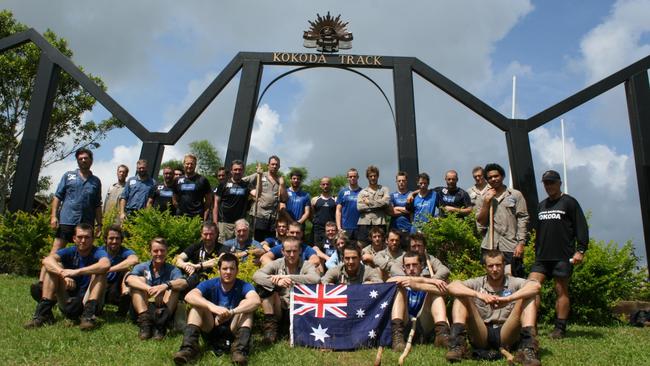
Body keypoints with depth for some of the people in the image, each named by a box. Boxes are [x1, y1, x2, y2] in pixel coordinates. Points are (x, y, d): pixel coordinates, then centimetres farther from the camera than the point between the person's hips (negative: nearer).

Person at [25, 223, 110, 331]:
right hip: (69, 301, 3)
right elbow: (47, 260, -20)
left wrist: (76, 272, -38)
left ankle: (89, 315, -33)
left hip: (89, 301, -3)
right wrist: (63, 273, -38)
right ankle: (43, 312, -16)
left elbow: (106, 265, -34)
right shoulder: (70, 252, 1)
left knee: (100, 272, -25)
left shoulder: (98, 252, -8)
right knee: (54, 267, -10)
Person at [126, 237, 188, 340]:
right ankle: (144, 322, -30)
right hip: (143, 308, 1)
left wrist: (165, 285, -40)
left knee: (174, 286, -20)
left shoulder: (172, 270, 2)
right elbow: (129, 279, -20)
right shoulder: (142, 267, 4)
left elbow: (184, 283, -20)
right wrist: (149, 288, -37)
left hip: (163, 308, -1)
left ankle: (161, 323, -35)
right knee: (140, 280, -15)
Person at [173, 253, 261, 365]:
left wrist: (231, 312, -45)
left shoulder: (243, 286, -9)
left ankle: (240, 349, -38)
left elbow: (256, 301, -32)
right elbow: (189, 296, -27)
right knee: (198, 304, -18)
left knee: (245, 304, -23)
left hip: (233, 331, -1)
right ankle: (189, 347, -32)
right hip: (211, 329, 1)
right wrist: (212, 307, -45)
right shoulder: (210, 284, -6)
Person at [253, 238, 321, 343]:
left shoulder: (306, 265, -4)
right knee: (263, 286, -18)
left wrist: (287, 277, -29)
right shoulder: (277, 264, 1)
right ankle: (270, 325, -10)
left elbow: (316, 278, -27)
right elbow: (256, 275, -15)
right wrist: (276, 281, -33)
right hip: (278, 310, 2)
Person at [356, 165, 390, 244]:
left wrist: (369, 202, -3)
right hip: (364, 224, 1)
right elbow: (359, 207, -2)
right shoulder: (362, 192, 15)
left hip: (379, 224, -1)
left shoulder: (384, 189, 13)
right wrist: (378, 205, -4)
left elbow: (386, 201, -8)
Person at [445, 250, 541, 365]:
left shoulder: (513, 282, 9)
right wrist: (479, 295, -26)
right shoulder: (477, 283, 9)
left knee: (528, 298, -13)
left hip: (506, 335, 0)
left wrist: (508, 298, -28)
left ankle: (527, 349, -27)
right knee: (462, 296, -14)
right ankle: (458, 344, -26)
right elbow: (451, 287, -11)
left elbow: (536, 286, -14)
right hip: (481, 336, 1)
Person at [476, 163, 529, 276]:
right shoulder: (485, 197, 13)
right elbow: (481, 222, 7)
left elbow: (523, 220, -1)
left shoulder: (516, 195, 4)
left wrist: (521, 243, -9)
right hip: (489, 246, 3)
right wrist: (486, 202, -3)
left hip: (511, 246, -3)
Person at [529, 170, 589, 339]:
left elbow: (581, 227, -5)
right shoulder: (541, 205, 20)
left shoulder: (569, 202, 1)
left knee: (561, 291, 1)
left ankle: (560, 328, 8)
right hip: (542, 256, 6)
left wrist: (580, 250, -13)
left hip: (563, 257, -5)